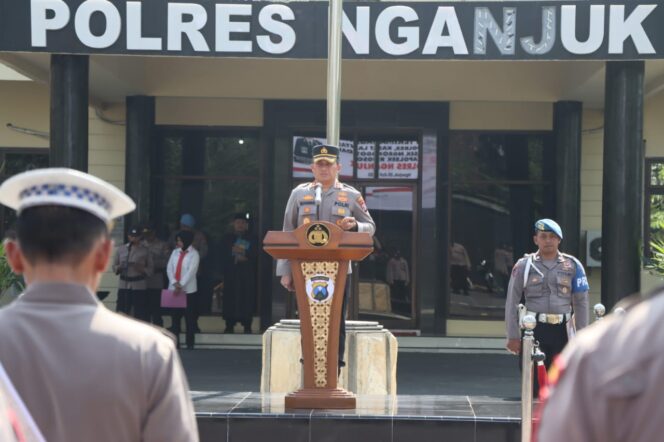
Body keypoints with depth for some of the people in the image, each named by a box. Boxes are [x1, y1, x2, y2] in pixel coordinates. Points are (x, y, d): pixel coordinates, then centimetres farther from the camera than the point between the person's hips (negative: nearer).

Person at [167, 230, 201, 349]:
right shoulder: (175, 252, 10)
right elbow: (169, 268, 4)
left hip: (188, 289, -4)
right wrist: (174, 282, -11)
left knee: (189, 317, -1)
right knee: (175, 315, 6)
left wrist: (181, 285, -18)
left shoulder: (194, 254, -4)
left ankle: (190, 343, 2)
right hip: (174, 288, 4)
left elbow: (191, 271, -12)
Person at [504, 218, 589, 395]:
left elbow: (581, 303, 10)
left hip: (561, 330, 1)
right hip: (533, 329, -1)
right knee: (533, 383, -2)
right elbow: (512, 302, 6)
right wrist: (513, 336, 1)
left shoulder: (572, 265, 8)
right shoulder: (524, 266, 5)